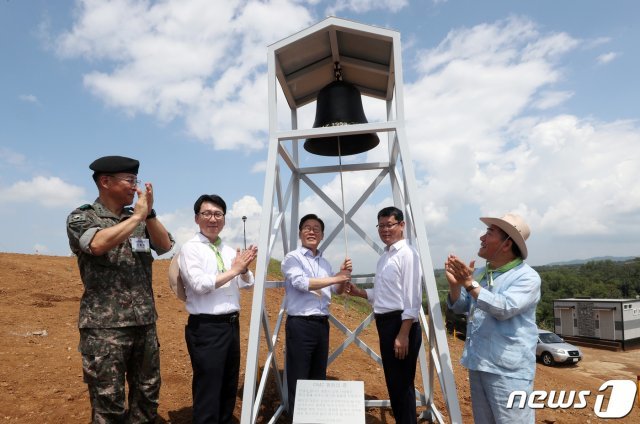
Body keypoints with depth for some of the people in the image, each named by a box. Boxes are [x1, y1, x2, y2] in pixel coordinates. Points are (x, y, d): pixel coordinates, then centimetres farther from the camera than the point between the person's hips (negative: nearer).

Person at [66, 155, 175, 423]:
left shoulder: (139, 218, 11)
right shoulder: (81, 217, -3)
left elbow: (165, 246, -1)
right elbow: (98, 244, -23)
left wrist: (149, 213, -13)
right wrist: (137, 216, -14)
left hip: (145, 323, 5)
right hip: (104, 327, -5)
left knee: (147, 396, 14)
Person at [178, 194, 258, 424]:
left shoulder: (229, 250, 11)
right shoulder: (190, 248, -8)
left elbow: (247, 283, 8)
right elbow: (199, 284, -20)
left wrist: (244, 269, -13)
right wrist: (233, 270, -16)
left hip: (231, 325, 7)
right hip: (206, 328, -7)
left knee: (230, 387, 19)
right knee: (208, 391, 3)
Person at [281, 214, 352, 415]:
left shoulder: (324, 262, 15)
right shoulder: (292, 258, -5)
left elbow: (337, 291, 18)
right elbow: (301, 283, -21)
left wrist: (344, 275, -2)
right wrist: (335, 278, -16)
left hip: (322, 324, 7)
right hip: (300, 325, -7)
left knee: (319, 377, 16)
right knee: (299, 380, 0)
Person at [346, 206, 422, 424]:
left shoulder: (407, 254, -14)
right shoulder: (384, 257, 14)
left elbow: (412, 298, -19)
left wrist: (403, 334, -22)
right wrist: (359, 292, 6)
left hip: (401, 324, -9)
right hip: (386, 323, 9)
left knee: (402, 385, 2)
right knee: (393, 383, 19)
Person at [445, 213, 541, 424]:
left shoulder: (527, 276, -11)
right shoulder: (481, 273, 9)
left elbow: (504, 308, -24)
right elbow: (459, 307, 11)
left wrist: (470, 284, -29)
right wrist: (455, 284, -8)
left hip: (507, 370, -7)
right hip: (478, 364, 7)